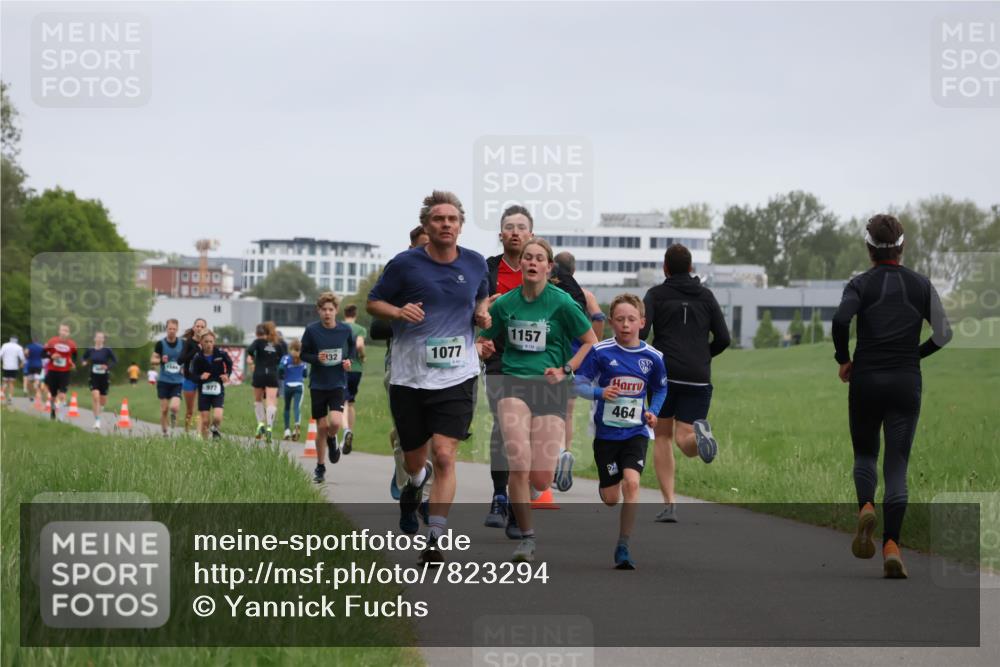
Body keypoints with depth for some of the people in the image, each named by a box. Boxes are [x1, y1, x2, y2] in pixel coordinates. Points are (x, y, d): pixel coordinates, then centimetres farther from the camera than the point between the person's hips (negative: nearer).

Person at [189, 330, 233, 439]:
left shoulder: (221, 354, -8)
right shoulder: (197, 358, -10)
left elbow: (229, 364, 13)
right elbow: (193, 375, -6)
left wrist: (227, 375, -3)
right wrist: (200, 377, -26)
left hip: (218, 390, 0)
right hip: (204, 390, 0)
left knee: (217, 417, -17)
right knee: (205, 420, 0)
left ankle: (215, 430, 13)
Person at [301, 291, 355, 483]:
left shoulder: (345, 330, -4)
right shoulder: (311, 330, -6)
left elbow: (352, 348, 15)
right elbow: (303, 354, 3)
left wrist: (349, 361, -4)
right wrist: (316, 358, -17)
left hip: (338, 383, 0)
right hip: (318, 384, 0)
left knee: (335, 422, -20)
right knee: (321, 426, 4)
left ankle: (332, 440, 17)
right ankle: (320, 468, 21)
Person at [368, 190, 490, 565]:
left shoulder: (475, 264, 4)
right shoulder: (405, 264, -5)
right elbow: (373, 302, 4)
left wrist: (482, 313, 1)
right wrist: (398, 311, -16)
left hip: (457, 377, 0)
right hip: (409, 376, 0)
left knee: (444, 456, -13)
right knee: (414, 461, 11)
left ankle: (435, 540, -10)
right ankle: (415, 484, 49)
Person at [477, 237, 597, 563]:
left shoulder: (561, 302, -2)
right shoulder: (505, 303, 5)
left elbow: (591, 341, 7)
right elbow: (482, 341, 21)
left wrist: (566, 370, -2)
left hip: (550, 387, -1)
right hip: (513, 385, 1)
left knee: (541, 480, -5)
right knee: (519, 464, -20)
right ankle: (526, 538, -7)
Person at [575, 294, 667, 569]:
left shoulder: (652, 357, -3)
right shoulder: (600, 352, -9)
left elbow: (660, 389, 13)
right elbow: (579, 384, -5)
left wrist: (653, 411, -4)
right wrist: (600, 393, -23)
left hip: (636, 432, 1)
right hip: (606, 433, -1)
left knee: (631, 482, -21)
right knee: (610, 499, 5)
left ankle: (623, 547, -12)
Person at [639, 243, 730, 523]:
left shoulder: (656, 294, 5)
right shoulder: (706, 296, 13)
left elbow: (639, 332, -9)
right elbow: (723, 338, 8)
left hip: (665, 374, -1)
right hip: (698, 377, 1)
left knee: (662, 436, 13)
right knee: (685, 439, 2)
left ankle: (669, 503, 1)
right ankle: (698, 433, -38)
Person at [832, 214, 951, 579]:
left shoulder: (861, 284, -2)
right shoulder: (921, 284, 4)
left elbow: (841, 319, -21)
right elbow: (943, 334, -1)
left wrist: (843, 359, -5)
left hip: (866, 380, -1)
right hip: (907, 383, 1)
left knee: (865, 454, 19)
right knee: (897, 466, 2)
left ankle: (866, 507, -11)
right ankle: (891, 545, -12)